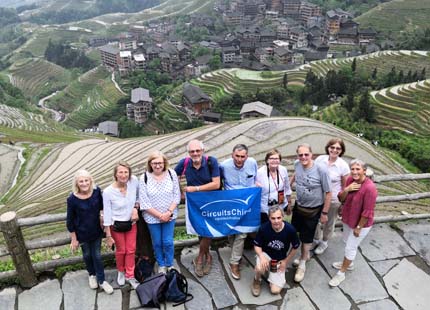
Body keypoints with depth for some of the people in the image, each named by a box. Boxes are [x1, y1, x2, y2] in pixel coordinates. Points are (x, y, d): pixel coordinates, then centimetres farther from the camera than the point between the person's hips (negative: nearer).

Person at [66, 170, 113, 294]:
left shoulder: (97, 191, -17)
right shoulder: (72, 199, -23)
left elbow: (102, 207, 2)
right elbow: (70, 221, -13)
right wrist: (74, 239, -7)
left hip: (96, 231, 1)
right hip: (82, 234, -1)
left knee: (97, 255, 15)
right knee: (87, 255, 22)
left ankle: (101, 280, 33)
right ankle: (92, 275, 48)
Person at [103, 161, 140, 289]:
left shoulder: (134, 181, -18)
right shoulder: (108, 192, -23)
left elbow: (138, 196, 4)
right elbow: (107, 215, -15)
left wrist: (136, 208, -14)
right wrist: (108, 236, -11)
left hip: (131, 223, 3)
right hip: (116, 225, -2)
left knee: (131, 250, 14)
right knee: (121, 251, 16)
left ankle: (130, 276, 34)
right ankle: (121, 271, 45)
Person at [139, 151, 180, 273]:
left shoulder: (171, 174, -9)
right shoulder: (144, 178, -13)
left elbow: (177, 195, -5)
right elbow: (144, 202, -12)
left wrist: (169, 212, -14)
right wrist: (159, 215, -14)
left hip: (170, 216, 0)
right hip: (152, 217, 0)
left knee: (168, 242, 7)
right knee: (157, 243, 15)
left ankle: (169, 265, 32)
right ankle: (161, 265, 38)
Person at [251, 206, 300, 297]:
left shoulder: (290, 229, -21)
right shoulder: (264, 228, -22)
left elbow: (295, 247, -3)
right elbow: (257, 245, -8)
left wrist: (286, 261, 0)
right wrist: (261, 256, -27)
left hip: (280, 260, 1)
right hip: (266, 255, -1)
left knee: (275, 290, -10)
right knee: (260, 268, -37)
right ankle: (257, 280, 1)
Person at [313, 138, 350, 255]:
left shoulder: (343, 165, -16)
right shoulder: (320, 159, -10)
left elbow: (345, 186, -7)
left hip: (333, 199, -2)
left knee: (329, 223, 18)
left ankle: (324, 242, 44)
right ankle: (316, 239, 46)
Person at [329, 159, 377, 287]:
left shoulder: (370, 188, -31)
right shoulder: (350, 179, -10)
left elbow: (367, 212, -25)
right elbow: (341, 199, -3)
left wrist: (358, 227, -17)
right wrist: (347, 190, -24)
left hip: (361, 224, -7)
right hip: (348, 219, 7)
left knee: (350, 247, 7)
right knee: (347, 242, 26)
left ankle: (341, 273, 26)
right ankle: (348, 263, 50)